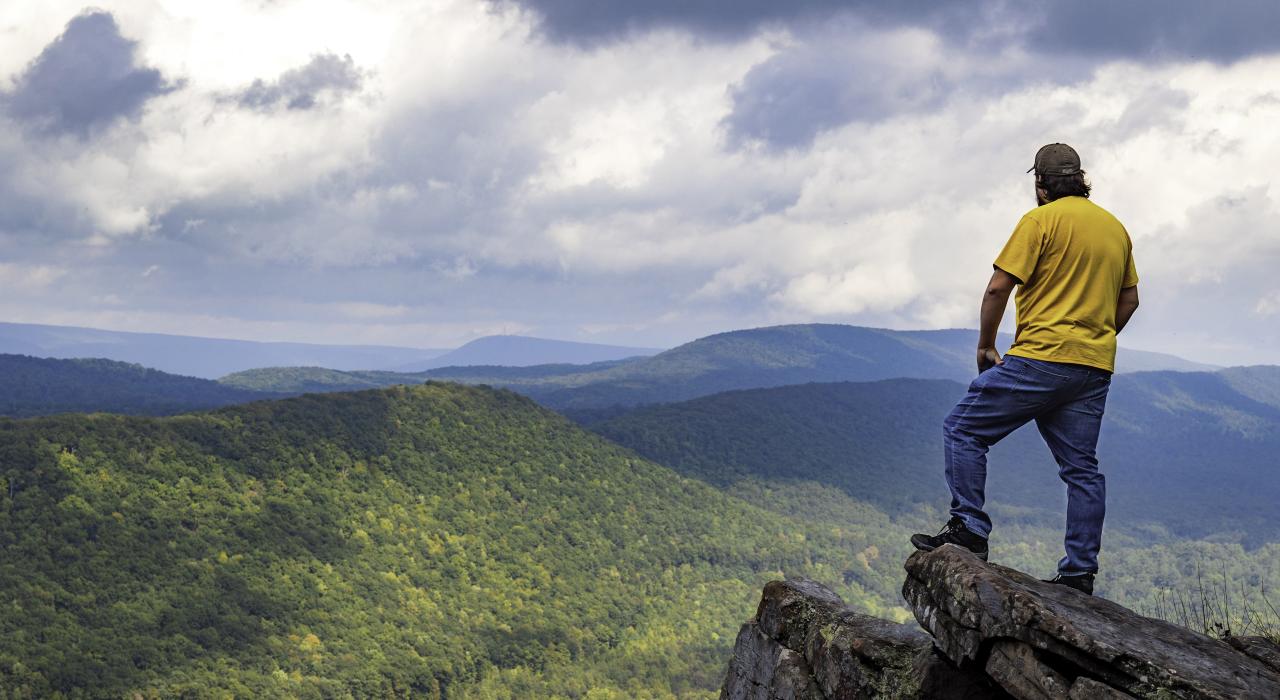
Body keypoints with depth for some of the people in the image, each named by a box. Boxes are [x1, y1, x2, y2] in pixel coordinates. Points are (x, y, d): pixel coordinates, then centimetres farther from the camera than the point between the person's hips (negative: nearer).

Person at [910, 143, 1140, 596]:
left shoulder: (1041, 220, -6)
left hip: (1040, 359, -7)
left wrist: (985, 345, 0)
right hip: (1095, 369, 7)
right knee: (1081, 468, 8)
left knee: (963, 430, 3)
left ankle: (969, 529, -4)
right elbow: (1129, 299, 20)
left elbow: (998, 288, -11)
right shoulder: (1116, 227, 15)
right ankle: (1079, 573, 7)